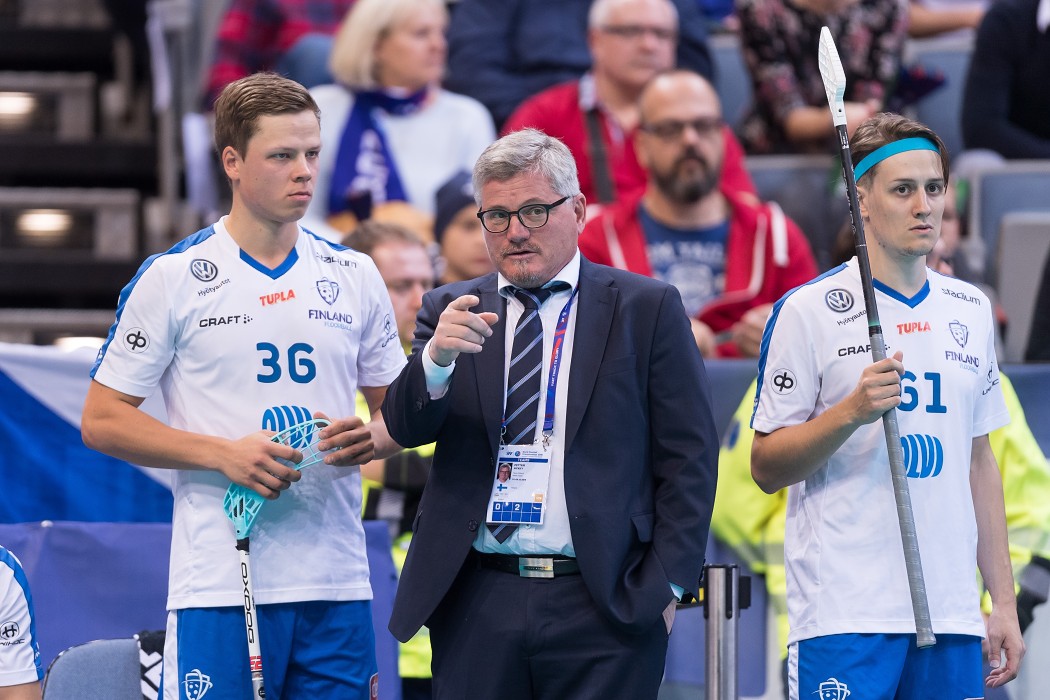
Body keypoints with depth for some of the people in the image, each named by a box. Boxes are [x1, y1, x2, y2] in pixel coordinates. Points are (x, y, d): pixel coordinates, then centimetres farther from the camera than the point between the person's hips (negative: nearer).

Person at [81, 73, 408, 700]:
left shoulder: (353, 276, 12)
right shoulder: (173, 278, 0)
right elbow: (102, 420, 0)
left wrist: (370, 439, -5)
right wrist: (224, 454, -12)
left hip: (337, 583, 4)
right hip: (220, 584, -4)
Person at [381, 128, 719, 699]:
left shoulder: (647, 308, 4)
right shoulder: (450, 311, 12)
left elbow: (688, 457, 2)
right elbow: (405, 427, 0)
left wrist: (667, 584, -6)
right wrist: (437, 357, -21)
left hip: (606, 605, -2)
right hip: (476, 605, 2)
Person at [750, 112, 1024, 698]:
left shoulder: (971, 309, 14)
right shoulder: (809, 310, -2)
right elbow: (766, 468, -3)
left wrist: (1005, 603, 13)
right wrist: (853, 410, -18)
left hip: (954, 616, 5)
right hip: (845, 613, -5)